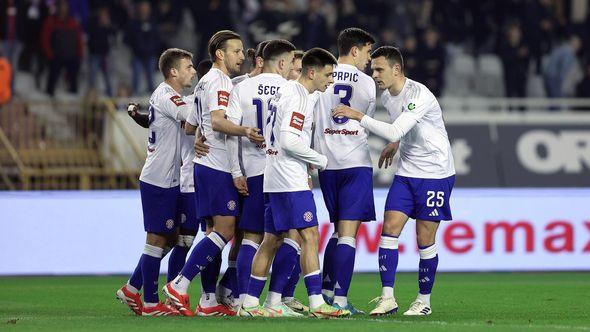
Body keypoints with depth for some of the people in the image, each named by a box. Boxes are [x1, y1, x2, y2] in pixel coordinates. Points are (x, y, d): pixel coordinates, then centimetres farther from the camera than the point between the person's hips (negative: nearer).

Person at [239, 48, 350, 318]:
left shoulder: (285, 91, 17)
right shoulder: (298, 98, -13)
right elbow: (289, 141, -20)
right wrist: (322, 161, -8)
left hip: (273, 179, 10)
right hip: (290, 181, -10)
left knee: (272, 240, 10)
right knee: (309, 236, -11)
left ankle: (249, 303, 11)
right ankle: (316, 303, -15)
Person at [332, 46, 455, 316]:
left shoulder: (420, 96, -21)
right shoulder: (387, 97, 4)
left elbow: (395, 132, -30)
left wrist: (358, 117, -29)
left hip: (435, 174, -7)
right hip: (406, 173, 7)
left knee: (425, 239, -3)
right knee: (389, 228, -6)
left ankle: (424, 300, 11)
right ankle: (387, 298, -6)